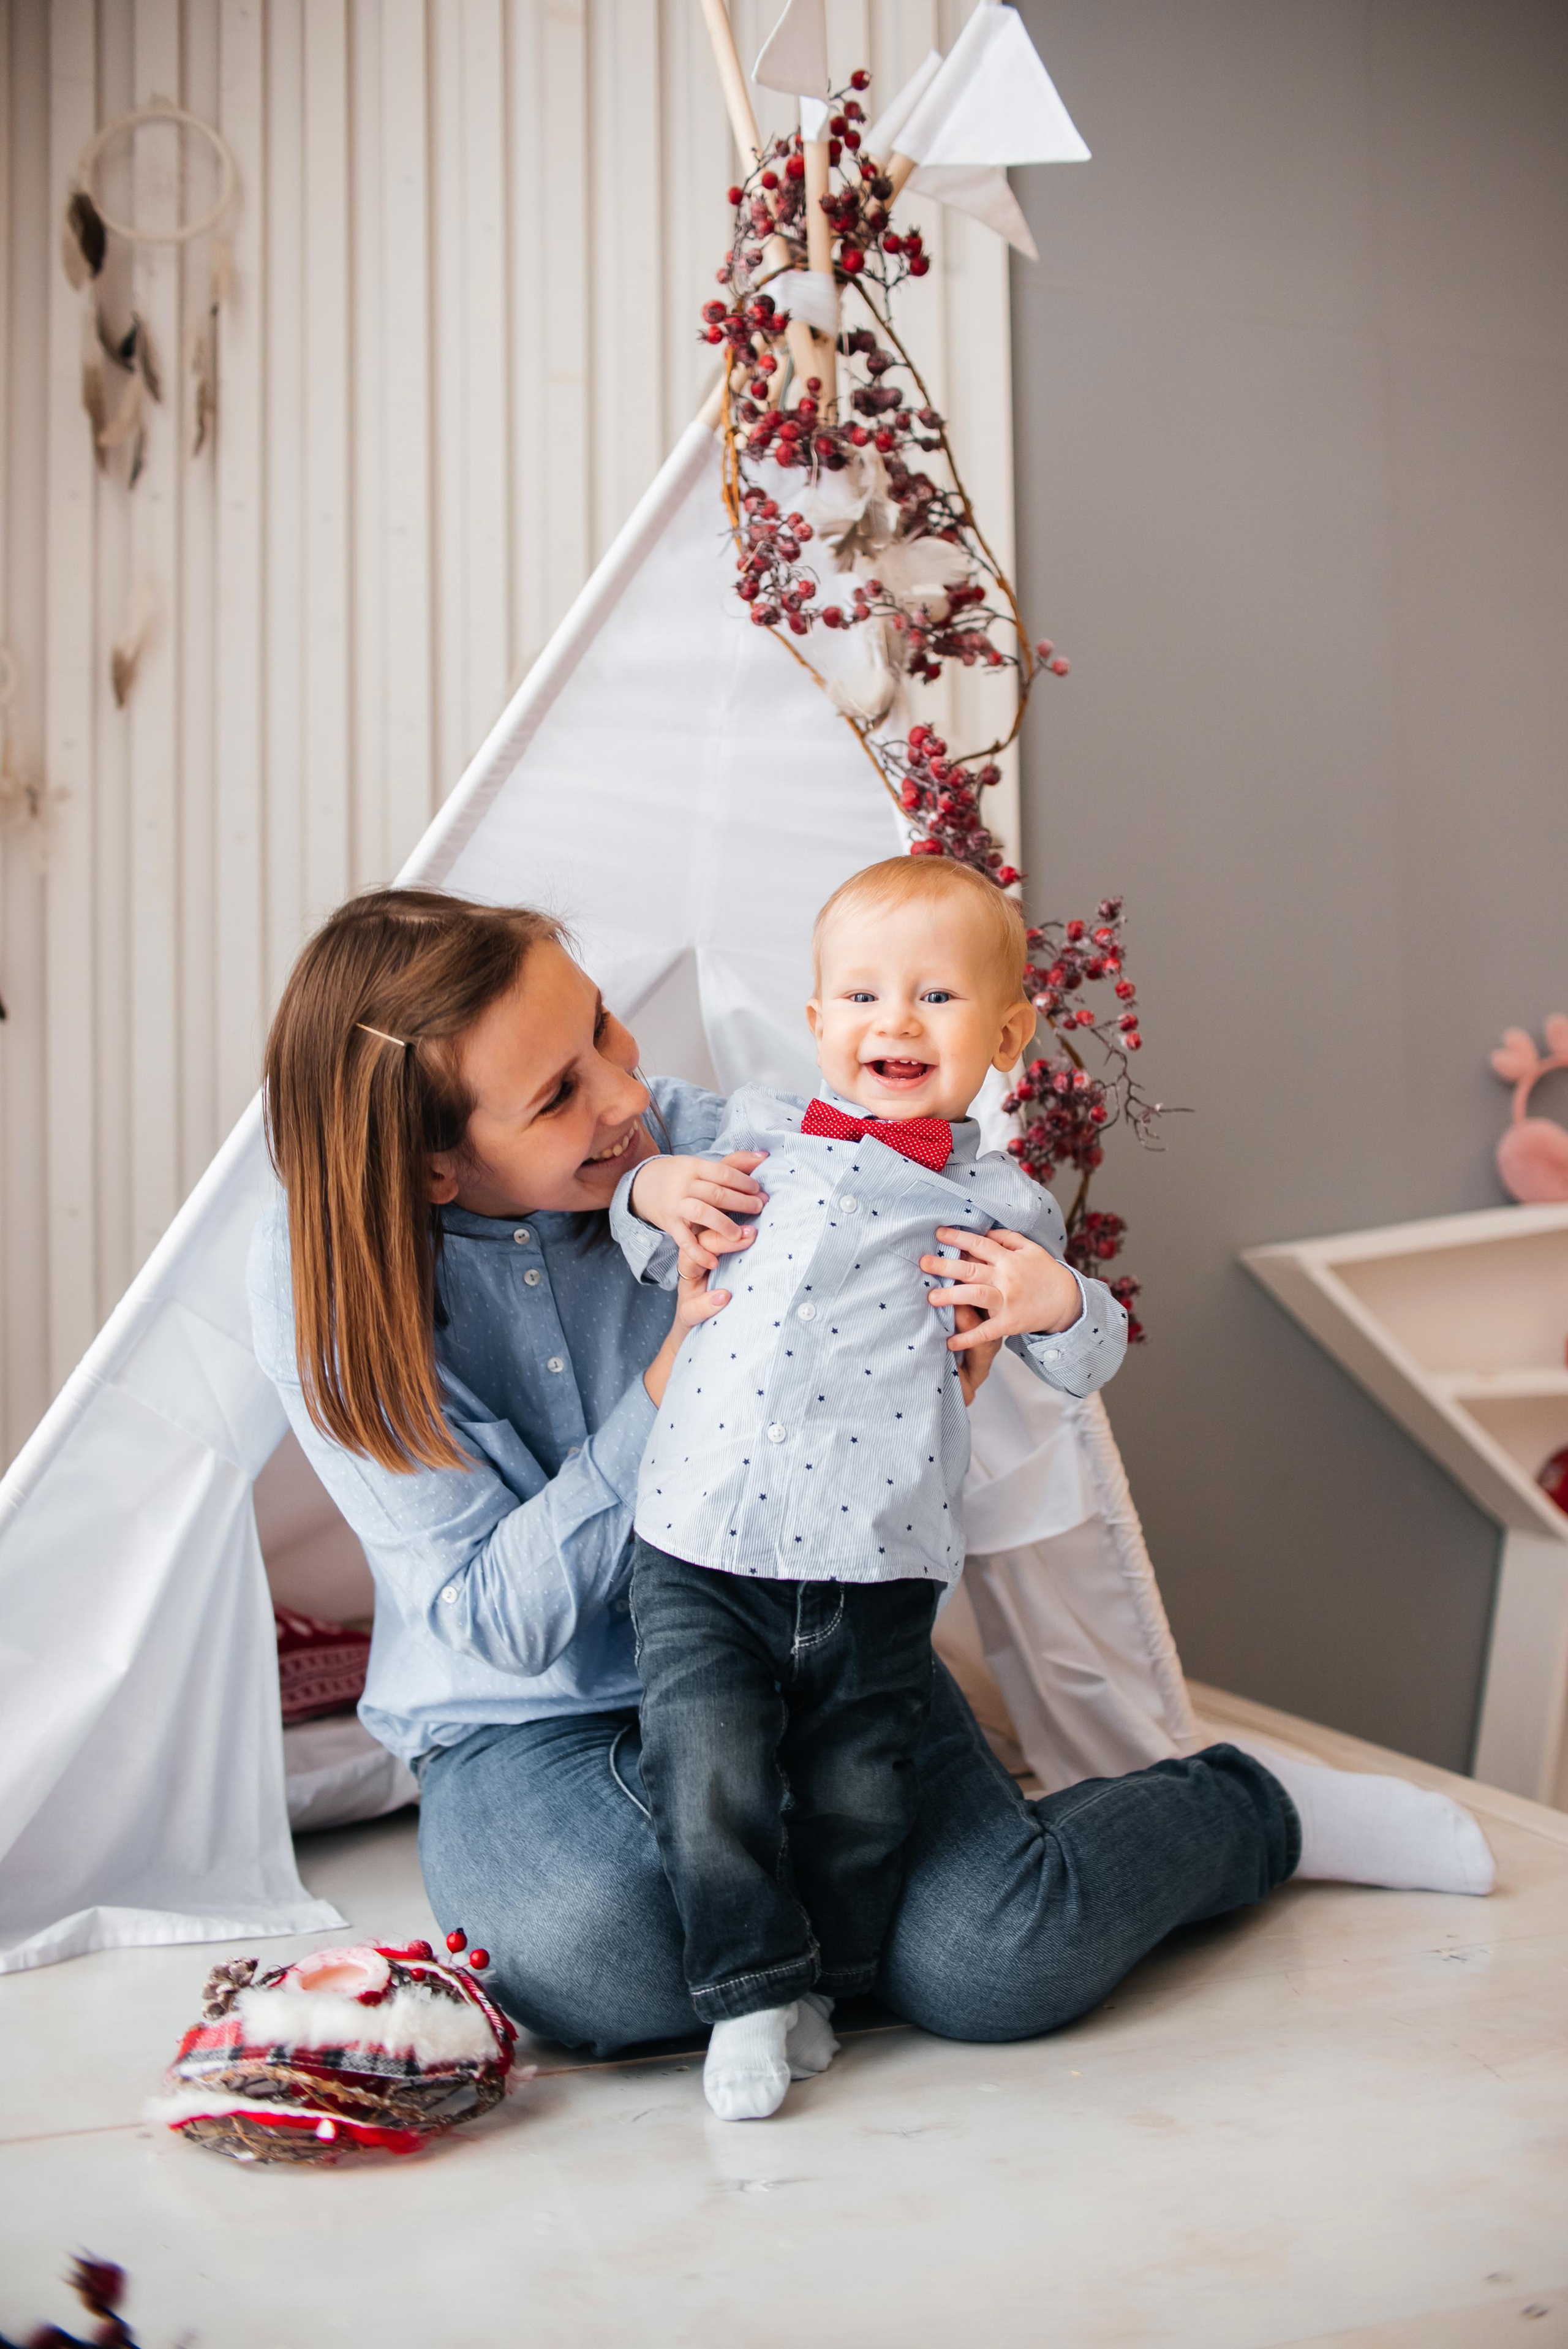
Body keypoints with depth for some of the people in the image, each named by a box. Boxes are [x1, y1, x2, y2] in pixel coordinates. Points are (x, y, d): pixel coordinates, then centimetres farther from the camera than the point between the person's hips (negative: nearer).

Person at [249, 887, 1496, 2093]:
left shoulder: (712, 1143, -12)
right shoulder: (320, 1278, -15)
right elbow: (500, 1615, -15)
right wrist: (673, 1387, -27)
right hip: (531, 1723, 0)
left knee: (995, 1962, -20)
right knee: (582, 1961, -33)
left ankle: (1256, 1805, 10)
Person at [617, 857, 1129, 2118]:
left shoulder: (999, 1201, 4)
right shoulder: (755, 1132, 9)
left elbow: (1090, 1360, 11)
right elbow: (661, 1256, 23)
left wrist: (1055, 1304, -11)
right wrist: (650, 1199, 1)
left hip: (875, 1576, 0)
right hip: (698, 1561, 1)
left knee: (855, 1800, 9)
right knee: (709, 1778, -5)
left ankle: (818, 1981, 34)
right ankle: (753, 1987, 16)